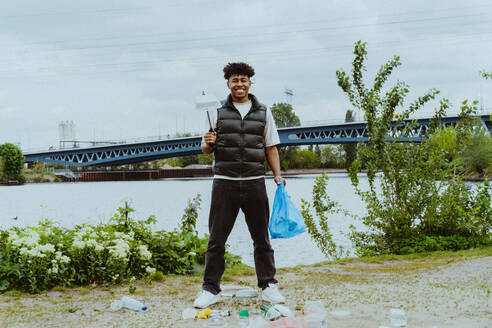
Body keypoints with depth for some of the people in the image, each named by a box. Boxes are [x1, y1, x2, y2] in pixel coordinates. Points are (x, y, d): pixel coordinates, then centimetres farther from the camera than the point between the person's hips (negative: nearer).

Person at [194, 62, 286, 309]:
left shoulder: (263, 113, 11)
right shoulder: (218, 112, 7)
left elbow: (270, 148, 13)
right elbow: (206, 149, 9)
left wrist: (277, 175, 1)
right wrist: (208, 143, -14)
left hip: (254, 182, 1)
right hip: (225, 182, -1)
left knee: (262, 237, 7)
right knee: (217, 239, 2)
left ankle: (268, 286, 16)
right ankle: (210, 289, 10)